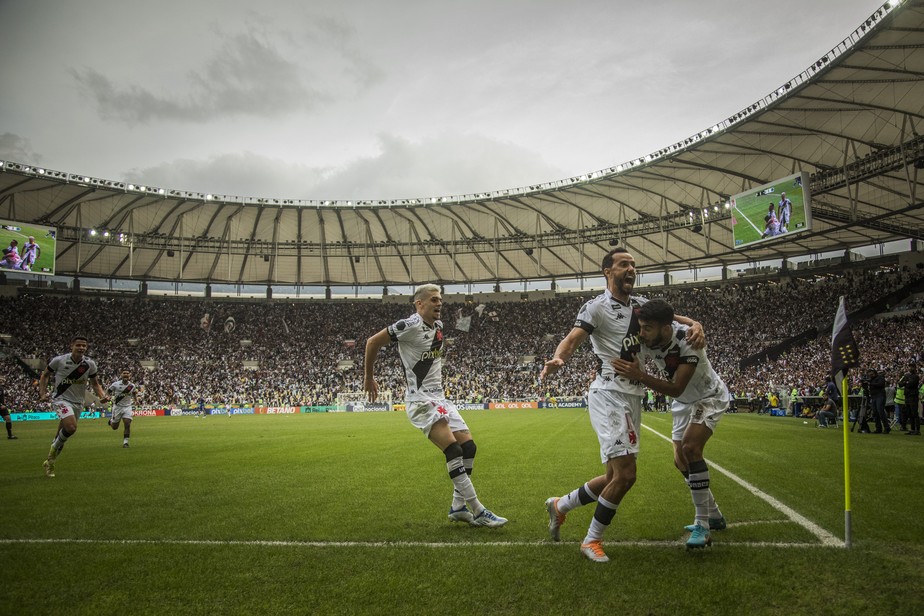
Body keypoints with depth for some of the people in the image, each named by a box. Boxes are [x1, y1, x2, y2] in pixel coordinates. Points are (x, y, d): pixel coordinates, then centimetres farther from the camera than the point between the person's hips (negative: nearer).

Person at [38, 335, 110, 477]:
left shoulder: (90, 364, -5)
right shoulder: (59, 360, -12)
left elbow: (94, 383, 8)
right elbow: (45, 375, 5)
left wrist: (103, 395, -9)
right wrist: (43, 393, -6)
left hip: (78, 403, 4)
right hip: (61, 399, -4)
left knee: (63, 436, 11)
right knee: (71, 427, -28)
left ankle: (50, 462, 31)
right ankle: (54, 448, 1)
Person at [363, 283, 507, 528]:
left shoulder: (438, 325, 12)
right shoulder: (411, 325, -14)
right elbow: (373, 342, -7)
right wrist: (369, 378, 2)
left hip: (439, 396, 9)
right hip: (421, 400, -9)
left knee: (468, 447, 3)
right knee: (453, 450, -19)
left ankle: (458, 507, 13)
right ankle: (478, 511, -16)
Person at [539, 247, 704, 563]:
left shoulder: (640, 305, 14)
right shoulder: (597, 307, -8)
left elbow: (673, 317, 19)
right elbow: (572, 340, -19)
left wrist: (695, 324, -5)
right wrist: (557, 359, -42)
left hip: (632, 396, 8)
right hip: (609, 394, -8)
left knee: (615, 477, 10)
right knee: (625, 474, -15)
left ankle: (560, 506, 30)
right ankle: (592, 540, 4)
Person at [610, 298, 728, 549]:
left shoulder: (688, 340, -37)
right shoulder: (646, 341, -20)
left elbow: (676, 388, -37)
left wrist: (640, 376, -46)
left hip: (709, 397, -7)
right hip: (684, 402, 7)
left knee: (690, 448, -26)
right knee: (681, 461, 8)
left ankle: (703, 526, -19)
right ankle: (713, 515, 27)